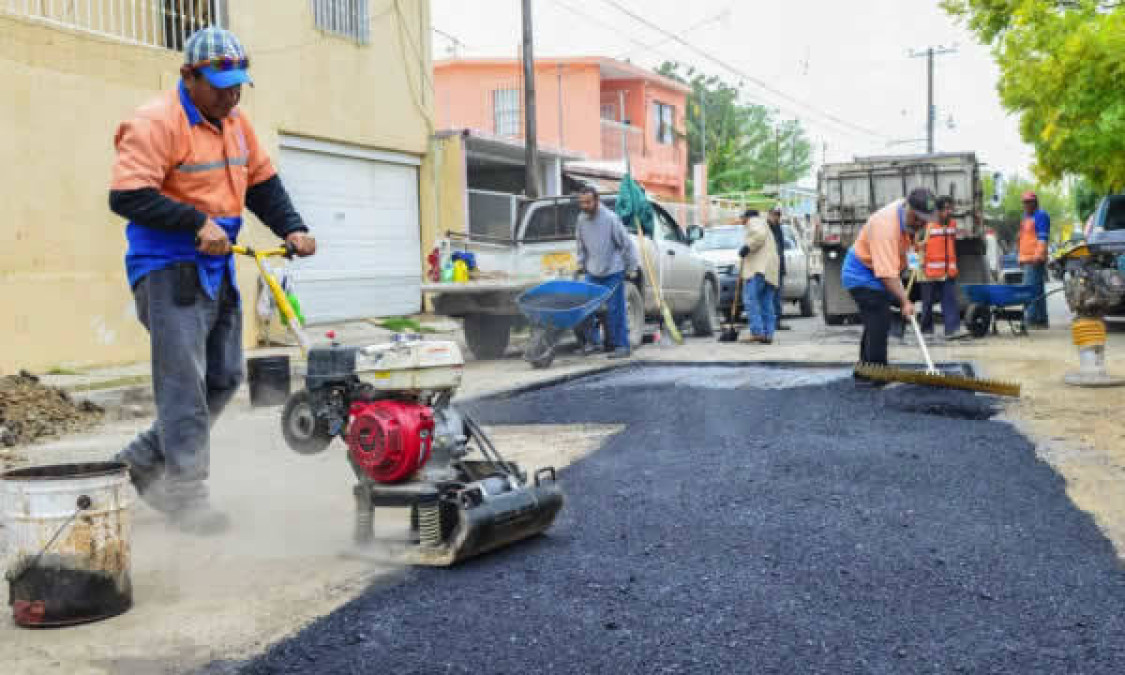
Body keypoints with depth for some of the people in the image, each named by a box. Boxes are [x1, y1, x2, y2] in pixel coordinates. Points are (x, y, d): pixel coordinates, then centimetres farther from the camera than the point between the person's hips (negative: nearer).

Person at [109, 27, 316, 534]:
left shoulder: (236, 125, 12)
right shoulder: (157, 124, -14)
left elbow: (263, 184, 17)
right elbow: (127, 196, -21)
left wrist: (291, 228, 1)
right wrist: (198, 223, -24)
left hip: (216, 268, 9)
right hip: (169, 270, -9)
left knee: (224, 378, 11)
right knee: (184, 383, -9)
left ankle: (145, 459, 25)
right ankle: (186, 495, -1)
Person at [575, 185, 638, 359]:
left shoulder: (610, 218, -15)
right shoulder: (581, 219, 2)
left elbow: (627, 244, -10)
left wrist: (631, 269, -8)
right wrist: (581, 263, 15)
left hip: (613, 272, -5)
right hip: (592, 272, 6)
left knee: (615, 310, -6)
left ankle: (622, 346, 1)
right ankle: (592, 340, 16)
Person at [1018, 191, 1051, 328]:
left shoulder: (1040, 216, -6)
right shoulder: (1026, 217, 24)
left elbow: (1043, 238, -15)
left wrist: (1038, 255, -23)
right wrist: (1021, 258, 24)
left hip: (1035, 259, -10)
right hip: (1026, 259, 10)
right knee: (1038, 291, 11)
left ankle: (1031, 318, -19)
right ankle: (1041, 319, 15)